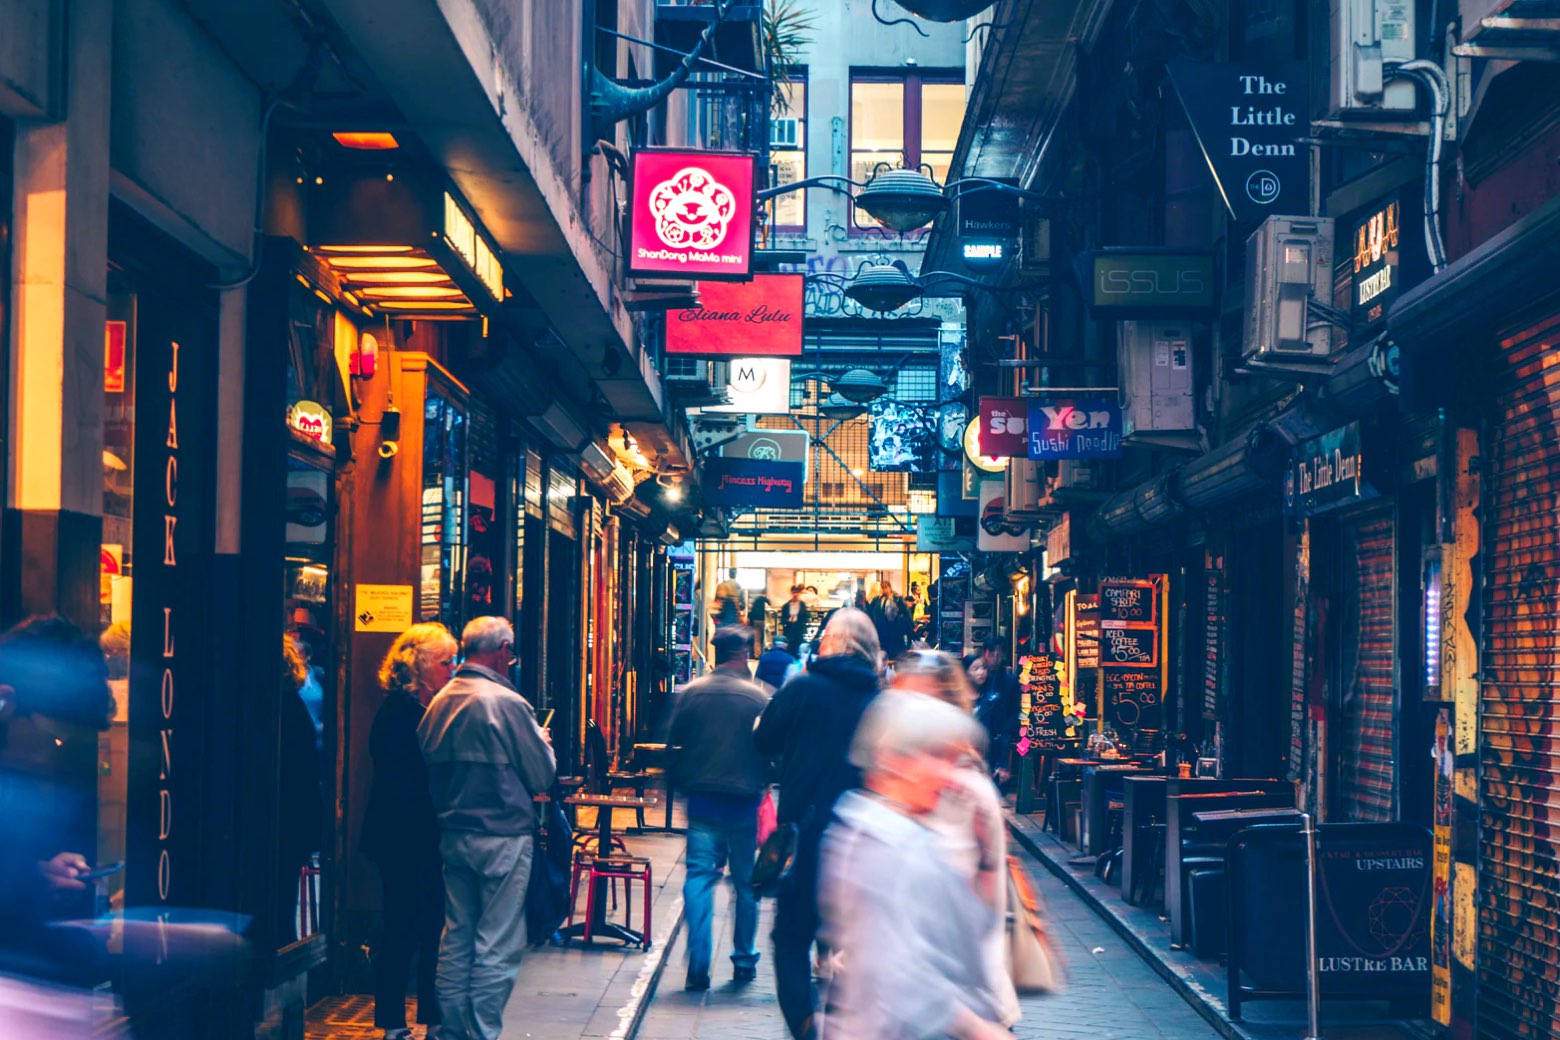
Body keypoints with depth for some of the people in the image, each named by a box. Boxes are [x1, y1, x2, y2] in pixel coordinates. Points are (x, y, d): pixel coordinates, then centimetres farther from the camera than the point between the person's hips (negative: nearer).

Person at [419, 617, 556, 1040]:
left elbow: (429, 764, 12)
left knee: (455, 940, 13)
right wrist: (541, 741, 10)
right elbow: (542, 776, -9)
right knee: (498, 946, -1)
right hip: (502, 836, -7)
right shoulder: (507, 702, -15)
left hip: (453, 834, 7)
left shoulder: (439, 702, 4)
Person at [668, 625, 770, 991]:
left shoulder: (690, 693, -2)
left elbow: (675, 745, 4)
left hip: (701, 800, 1)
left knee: (699, 878, 3)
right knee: (746, 883, 12)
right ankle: (744, 961, 20)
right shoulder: (757, 697, -7)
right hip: (743, 801, -1)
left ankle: (698, 966, -7)